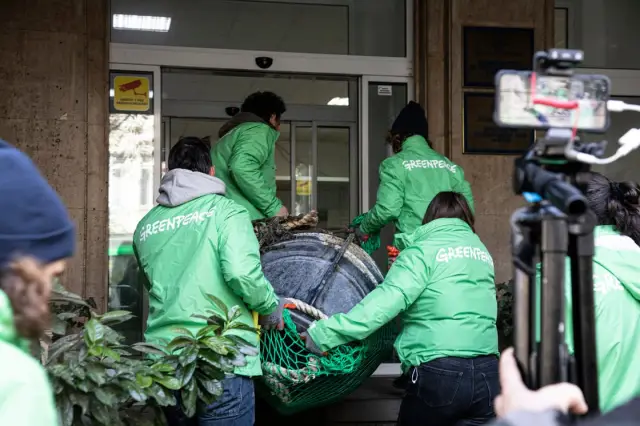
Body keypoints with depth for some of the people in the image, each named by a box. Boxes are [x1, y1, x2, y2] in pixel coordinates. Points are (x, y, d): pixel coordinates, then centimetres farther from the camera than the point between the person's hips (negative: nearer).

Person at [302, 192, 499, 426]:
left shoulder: (424, 251, -2)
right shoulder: (482, 251, 17)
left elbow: (386, 300, -14)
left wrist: (324, 334, -15)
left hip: (440, 372, -4)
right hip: (488, 373, 4)